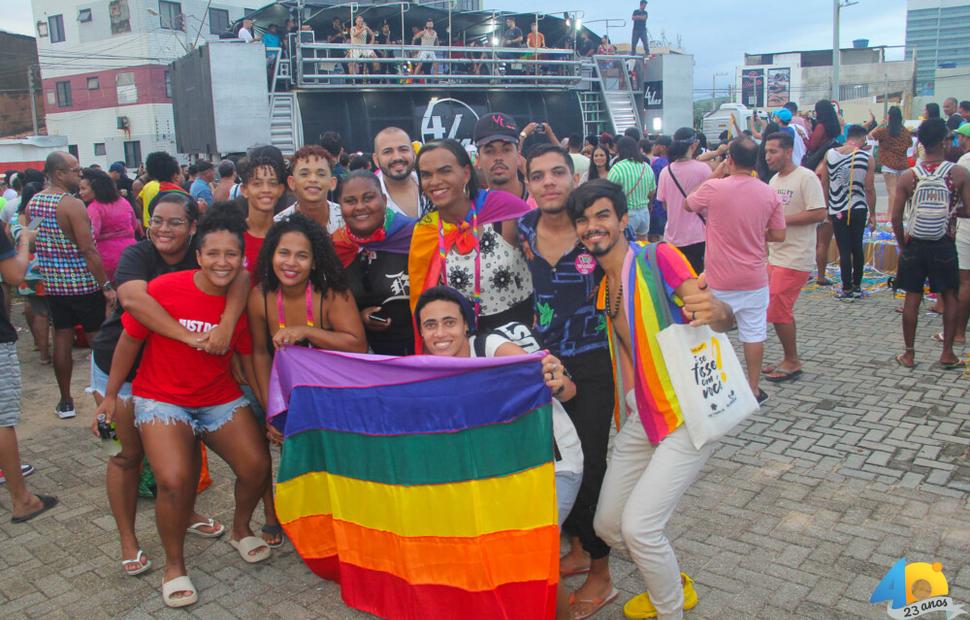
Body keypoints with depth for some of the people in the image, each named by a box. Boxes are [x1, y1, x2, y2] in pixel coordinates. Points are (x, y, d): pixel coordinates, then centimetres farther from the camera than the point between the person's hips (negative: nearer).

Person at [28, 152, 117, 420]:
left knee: (62, 339, 12)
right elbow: (88, 250, -21)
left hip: (53, 284, 6)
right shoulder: (73, 205, -18)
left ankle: (65, 401, 20)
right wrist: (107, 286, -17)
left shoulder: (32, 204, 5)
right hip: (83, 284, -6)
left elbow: (31, 245, 13)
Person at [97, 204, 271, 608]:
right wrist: (111, 395, 1)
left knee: (257, 468, -6)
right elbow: (129, 341, -5)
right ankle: (174, 565, 7)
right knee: (175, 481, -21)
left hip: (221, 398, 3)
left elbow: (249, 359, 1)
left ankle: (241, 530, 29)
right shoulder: (164, 289, -18)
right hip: (162, 398, -3)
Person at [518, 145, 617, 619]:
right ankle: (577, 548, 37)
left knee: (589, 461, 2)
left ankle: (600, 572, 21)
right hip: (544, 361, 5)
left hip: (593, 363, -4)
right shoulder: (521, 228, -3)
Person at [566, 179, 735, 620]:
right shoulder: (601, 285, 7)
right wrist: (629, 398, -6)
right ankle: (674, 584, 38)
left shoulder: (659, 258, -14)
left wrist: (714, 312, -45)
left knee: (639, 525, -15)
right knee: (607, 524, 12)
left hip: (687, 414, -7)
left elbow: (725, 318, -21)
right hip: (641, 418, 8)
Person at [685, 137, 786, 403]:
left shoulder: (713, 188, -15)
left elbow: (688, 204, 5)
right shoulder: (770, 194, -5)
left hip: (720, 281, -2)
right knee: (754, 333, 11)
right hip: (755, 279, 3)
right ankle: (753, 389, 19)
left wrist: (715, 174, 7)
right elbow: (778, 235, 2)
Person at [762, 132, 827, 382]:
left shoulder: (806, 178, -13)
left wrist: (782, 219, -20)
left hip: (795, 258, -9)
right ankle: (790, 360, 25)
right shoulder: (774, 180, 14)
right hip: (775, 256, 9)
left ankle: (792, 362, 9)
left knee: (778, 311, -7)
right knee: (781, 311, 13)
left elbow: (819, 213, -20)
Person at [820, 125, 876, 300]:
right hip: (858, 209, 0)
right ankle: (857, 286, 22)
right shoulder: (867, 158, -6)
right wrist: (873, 214, 3)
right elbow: (869, 189, -5)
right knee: (857, 247, 15)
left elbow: (824, 183, 3)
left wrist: (826, 207, 13)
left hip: (837, 210, 0)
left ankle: (847, 289, 3)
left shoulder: (829, 154, -2)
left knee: (844, 250, 2)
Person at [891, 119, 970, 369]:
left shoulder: (908, 176, -6)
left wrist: (902, 244, 8)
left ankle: (909, 354, 14)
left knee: (912, 297, 9)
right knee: (950, 297, 13)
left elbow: (895, 218, -6)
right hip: (944, 246, -1)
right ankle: (947, 353, 15)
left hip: (914, 245, 1)